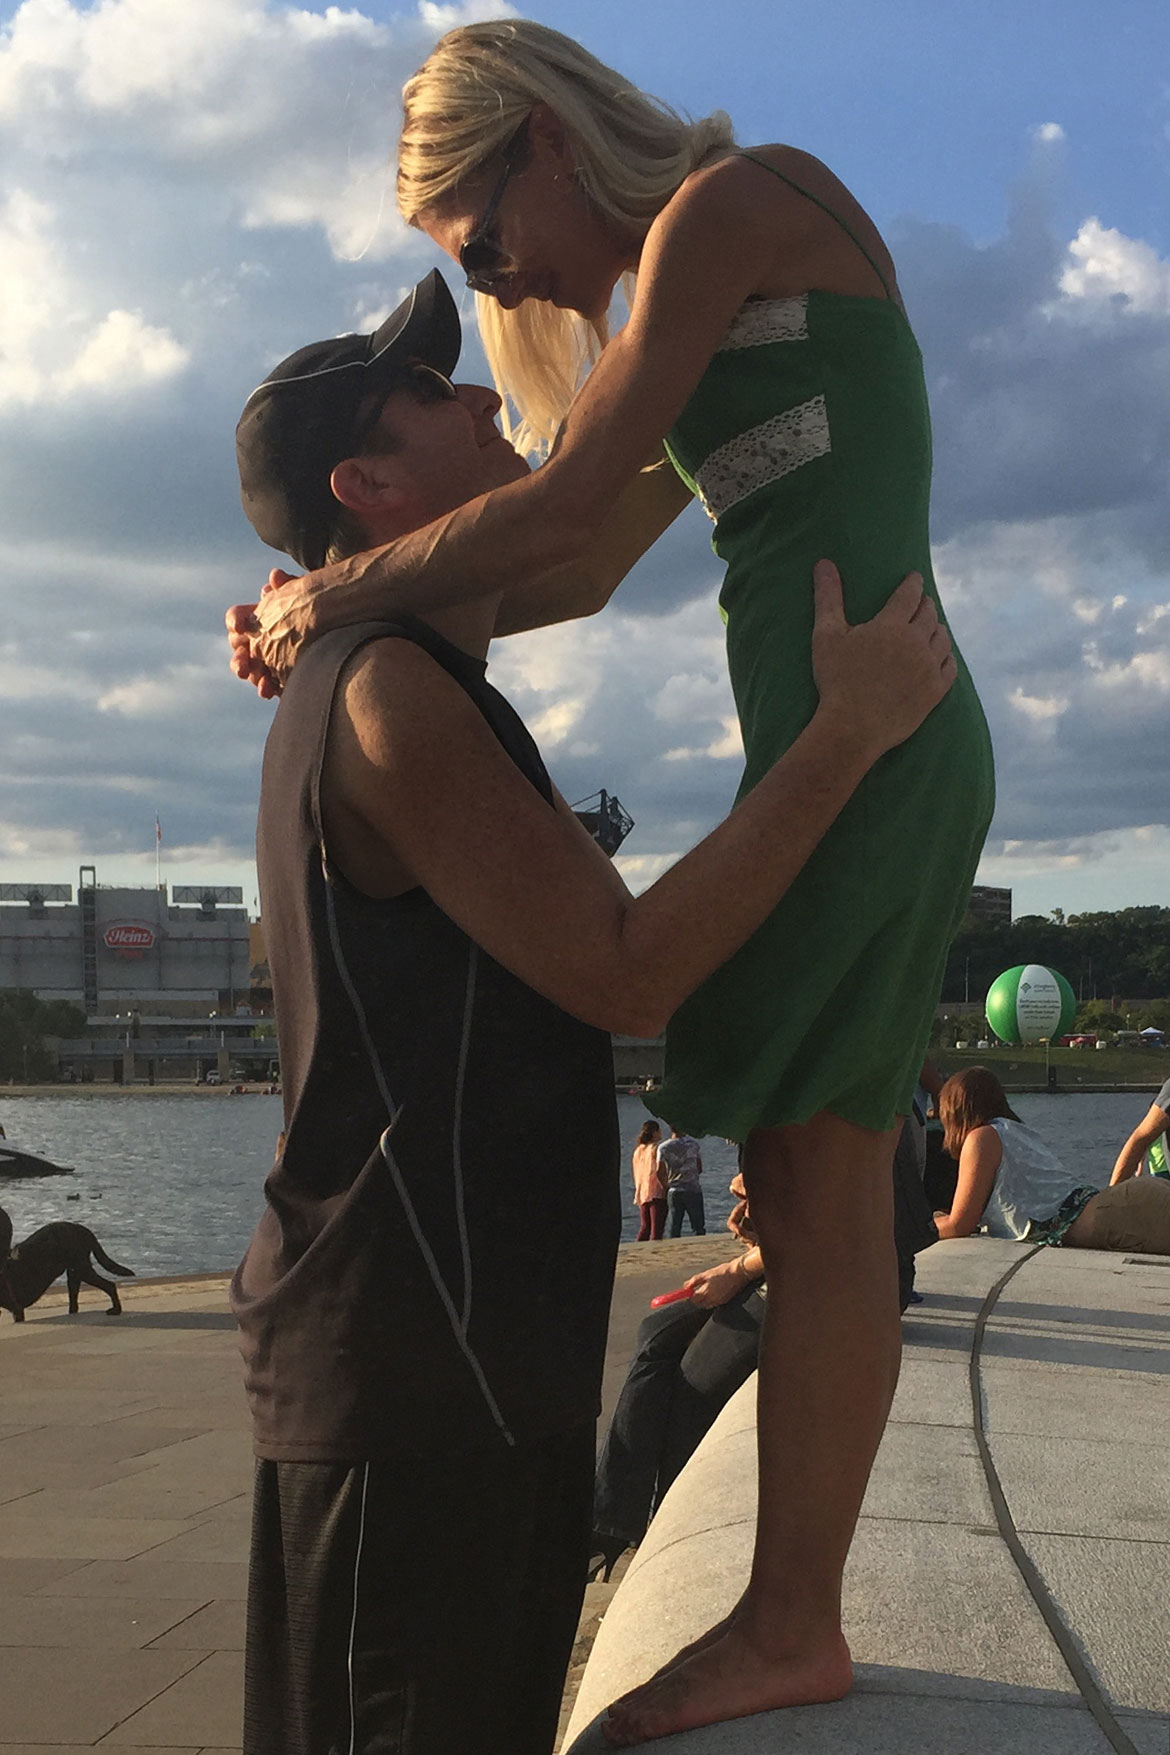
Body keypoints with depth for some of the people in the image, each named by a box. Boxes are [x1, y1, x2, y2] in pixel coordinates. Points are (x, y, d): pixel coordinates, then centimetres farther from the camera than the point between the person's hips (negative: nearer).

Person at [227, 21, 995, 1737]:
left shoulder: (733, 198, -3)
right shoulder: (714, 325, 25)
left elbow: (563, 506, -11)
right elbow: (586, 573, 27)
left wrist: (349, 586, 0)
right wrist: (331, 619, 19)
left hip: (862, 742, -9)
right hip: (855, 758, 9)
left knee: (817, 1201, -7)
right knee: (815, 1201, 7)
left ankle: (789, 1627, 0)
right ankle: (792, 1617, 12)